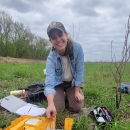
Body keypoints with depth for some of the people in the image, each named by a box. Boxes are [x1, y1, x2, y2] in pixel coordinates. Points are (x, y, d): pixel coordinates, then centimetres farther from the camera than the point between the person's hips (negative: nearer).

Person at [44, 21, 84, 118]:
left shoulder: (77, 47, -28)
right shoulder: (51, 58, -30)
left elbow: (80, 70, -20)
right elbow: (49, 82, -38)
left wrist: (77, 92, -15)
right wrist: (50, 104, -54)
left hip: (73, 83, 1)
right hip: (58, 83, 0)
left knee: (77, 108, -8)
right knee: (58, 108, -10)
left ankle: (68, 96, 24)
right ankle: (63, 95, 23)